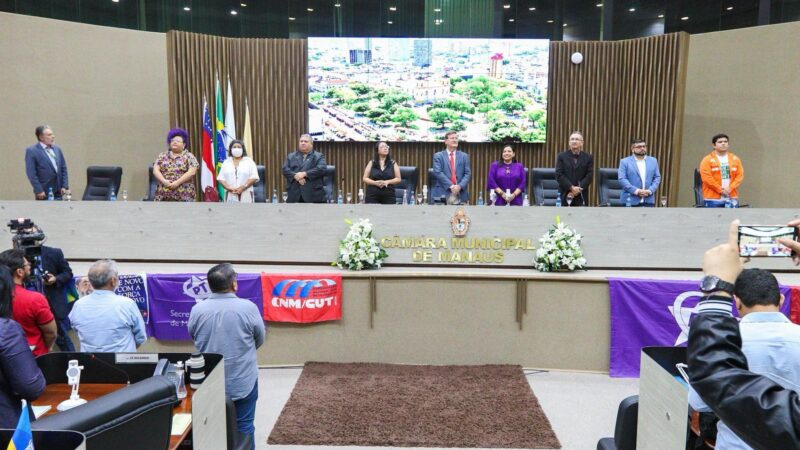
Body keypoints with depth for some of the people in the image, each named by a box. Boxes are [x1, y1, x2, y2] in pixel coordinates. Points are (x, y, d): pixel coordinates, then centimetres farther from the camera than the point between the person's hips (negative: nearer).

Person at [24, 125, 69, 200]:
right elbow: (31, 173, -11)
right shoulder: (31, 151, -7)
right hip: (43, 193, -5)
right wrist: (39, 191, -16)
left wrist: (64, 186, 3)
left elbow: (63, 169, 12)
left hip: (58, 192, 5)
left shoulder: (57, 149, 10)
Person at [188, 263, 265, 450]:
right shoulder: (248, 307, -16)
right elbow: (260, 340, -1)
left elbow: (194, 339, 7)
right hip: (243, 382, -3)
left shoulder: (197, 310, -10)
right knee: (244, 427, 10)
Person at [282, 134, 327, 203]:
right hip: (294, 194, 2)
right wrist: (296, 176, -14)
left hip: (313, 194, -2)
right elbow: (285, 169, 5)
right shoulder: (291, 156, 19)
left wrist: (305, 174, -16)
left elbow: (322, 169, -9)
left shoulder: (319, 156, 9)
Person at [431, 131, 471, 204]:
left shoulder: (464, 156, 16)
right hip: (443, 193, -2)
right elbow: (438, 173, -5)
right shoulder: (438, 156, 8)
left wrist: (460, 186, -11)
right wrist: (451, 186, -14)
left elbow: (467, 173, 8)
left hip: (460, 195, 2)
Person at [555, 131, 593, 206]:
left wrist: (578, 189, -14)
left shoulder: (588, 157, 6)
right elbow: (559, 175, -5)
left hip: (581, 196, 0)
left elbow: (589, 176, -2)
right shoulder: (561, 156, 4)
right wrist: (571, 188, -15)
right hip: (566, 195, 0)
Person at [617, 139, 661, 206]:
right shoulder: (625, 162, 2)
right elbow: (622, 179, -7)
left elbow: (657, 177, 11)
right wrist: (636, 191, -17)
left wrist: (650, 190, -7)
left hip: (648, 200, 3)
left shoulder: (653, 161, 14)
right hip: (631, 200, -3)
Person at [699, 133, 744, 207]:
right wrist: (720, 190, -13)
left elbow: (740, 175, 7)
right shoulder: (707, 160, -2)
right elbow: (706, 177, -10)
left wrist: (730, 188, -8)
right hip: (713, 199, -4)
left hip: (731, 198, 4)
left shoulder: (735, 159, 13)